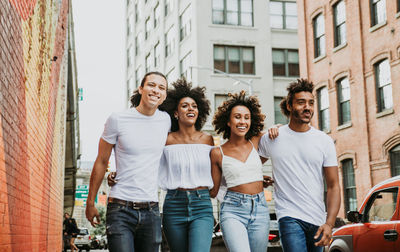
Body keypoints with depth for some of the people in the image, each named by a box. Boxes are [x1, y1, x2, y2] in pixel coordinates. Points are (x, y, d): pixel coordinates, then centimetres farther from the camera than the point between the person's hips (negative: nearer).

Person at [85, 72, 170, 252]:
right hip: (120, 210, -4)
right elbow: (101, 162, 4)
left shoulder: (166, 120, 6)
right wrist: (90, 203, 8)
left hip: (151, 210, 4)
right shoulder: (118, 120, -4)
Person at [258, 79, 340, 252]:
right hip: (289, 217, -2)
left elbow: (333, 186, 2)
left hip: (318, 219, 3)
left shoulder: (325, 141, 5)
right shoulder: (271, 138, 3)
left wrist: (329, 223, -9)